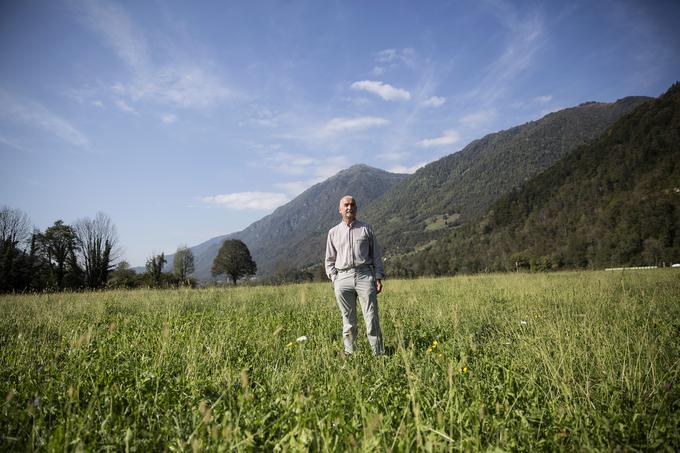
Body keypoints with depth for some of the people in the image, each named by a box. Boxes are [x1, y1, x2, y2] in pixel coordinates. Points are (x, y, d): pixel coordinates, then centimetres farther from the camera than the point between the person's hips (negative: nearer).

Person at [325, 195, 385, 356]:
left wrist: (378, 277, 3)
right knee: (348, 321, 5)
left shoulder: (366, 228, 11)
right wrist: (334, 279, 5)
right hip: (343, 278, 1)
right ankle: (349, 354, 14)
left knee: (372, 318, -5)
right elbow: (329, 260, 16)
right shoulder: (333, 232, 13)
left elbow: (376, 254, 11)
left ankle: (379, 354, 1)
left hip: (364, 275, -1)